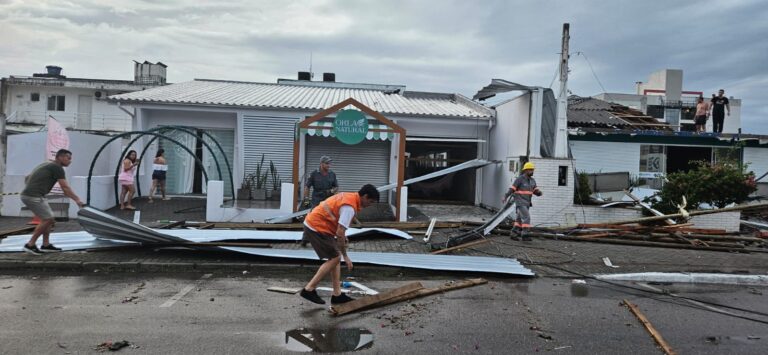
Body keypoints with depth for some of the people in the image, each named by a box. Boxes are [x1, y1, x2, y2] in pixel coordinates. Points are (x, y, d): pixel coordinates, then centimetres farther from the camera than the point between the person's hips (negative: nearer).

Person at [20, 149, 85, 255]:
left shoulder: (46, 165, 21)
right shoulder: (57, 168, -7)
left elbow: (27, 178, 27)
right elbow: (65, 187, -11)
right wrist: (77, 200, -9)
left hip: (28, 195, 10)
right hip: (33, 196, -10)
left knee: (48, 219, 13)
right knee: (47, 219, -6)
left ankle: (46, 245, 14)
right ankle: (30, 245, -1)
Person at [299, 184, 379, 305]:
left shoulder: (349, 196, 9)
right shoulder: (350, 207, -21)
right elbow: (340, 233, -25)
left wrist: (342, 236, 14)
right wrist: (345, 256, -17)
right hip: (316, 228, -10)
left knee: (336, 258, 10)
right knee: (335, 258, -6)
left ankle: (337, 295, 12)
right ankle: (309, 289, -2)